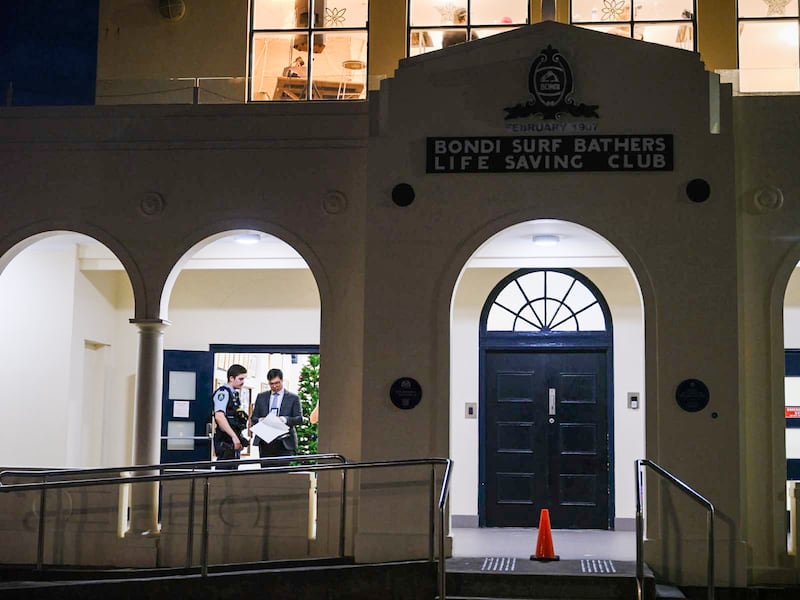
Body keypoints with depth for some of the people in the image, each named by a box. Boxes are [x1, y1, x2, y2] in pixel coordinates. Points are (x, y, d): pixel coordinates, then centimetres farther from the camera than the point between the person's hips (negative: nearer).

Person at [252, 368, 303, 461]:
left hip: (284, 444, -3)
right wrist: (260, 420, -9)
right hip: (265, 443, 3)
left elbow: (299, 418, 1)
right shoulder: (261, 397, 17)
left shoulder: (293, 398, 8)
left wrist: (285, 419, -19)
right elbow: (254, 417, 16)